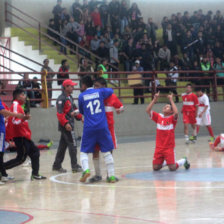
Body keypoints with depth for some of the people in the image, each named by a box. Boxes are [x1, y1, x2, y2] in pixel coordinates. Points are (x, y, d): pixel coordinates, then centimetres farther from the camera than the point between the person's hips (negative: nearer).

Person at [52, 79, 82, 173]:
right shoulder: (61, 98, -14)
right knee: (73, 145, -7)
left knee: (63, 145, 13)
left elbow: (74, 109, 24)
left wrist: (80, 117, 12)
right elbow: (59, 113, -20)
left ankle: (57, 165, 18)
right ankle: (75, 166, -4)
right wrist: (65, 123, -26)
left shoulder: (70, 98, 16)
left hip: (69, 124, 10)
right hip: (66, 126, -10)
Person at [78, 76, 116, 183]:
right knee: (107, 152, 8)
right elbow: (111, 91, 27)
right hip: (102, 127, 1)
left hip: (89, 128, -1)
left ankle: (86, 169, -17)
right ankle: (111, 176, 4)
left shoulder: (81, 96, 3)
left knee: (84, 152, 8)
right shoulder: (100, 92, 6)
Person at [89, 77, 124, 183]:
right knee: (95, 151, 0)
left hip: (108, 127, -1)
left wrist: (119, 110, -17)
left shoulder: (112, 96, -4)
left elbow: (121, 107, 5)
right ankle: (98, 174, 11)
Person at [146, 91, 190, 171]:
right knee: (155, 168, -1)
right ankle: (166, 162, 31)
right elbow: (148, 110, 0)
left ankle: (183, 161, 21)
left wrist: (171, 100, -19)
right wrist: (154, 100, -5)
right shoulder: (158, 117, 7)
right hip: (159, 148, 4)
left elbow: (176, 113, -27)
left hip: (169, 148, -4)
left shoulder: (172, 118, -4)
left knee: (172, 168, -10)